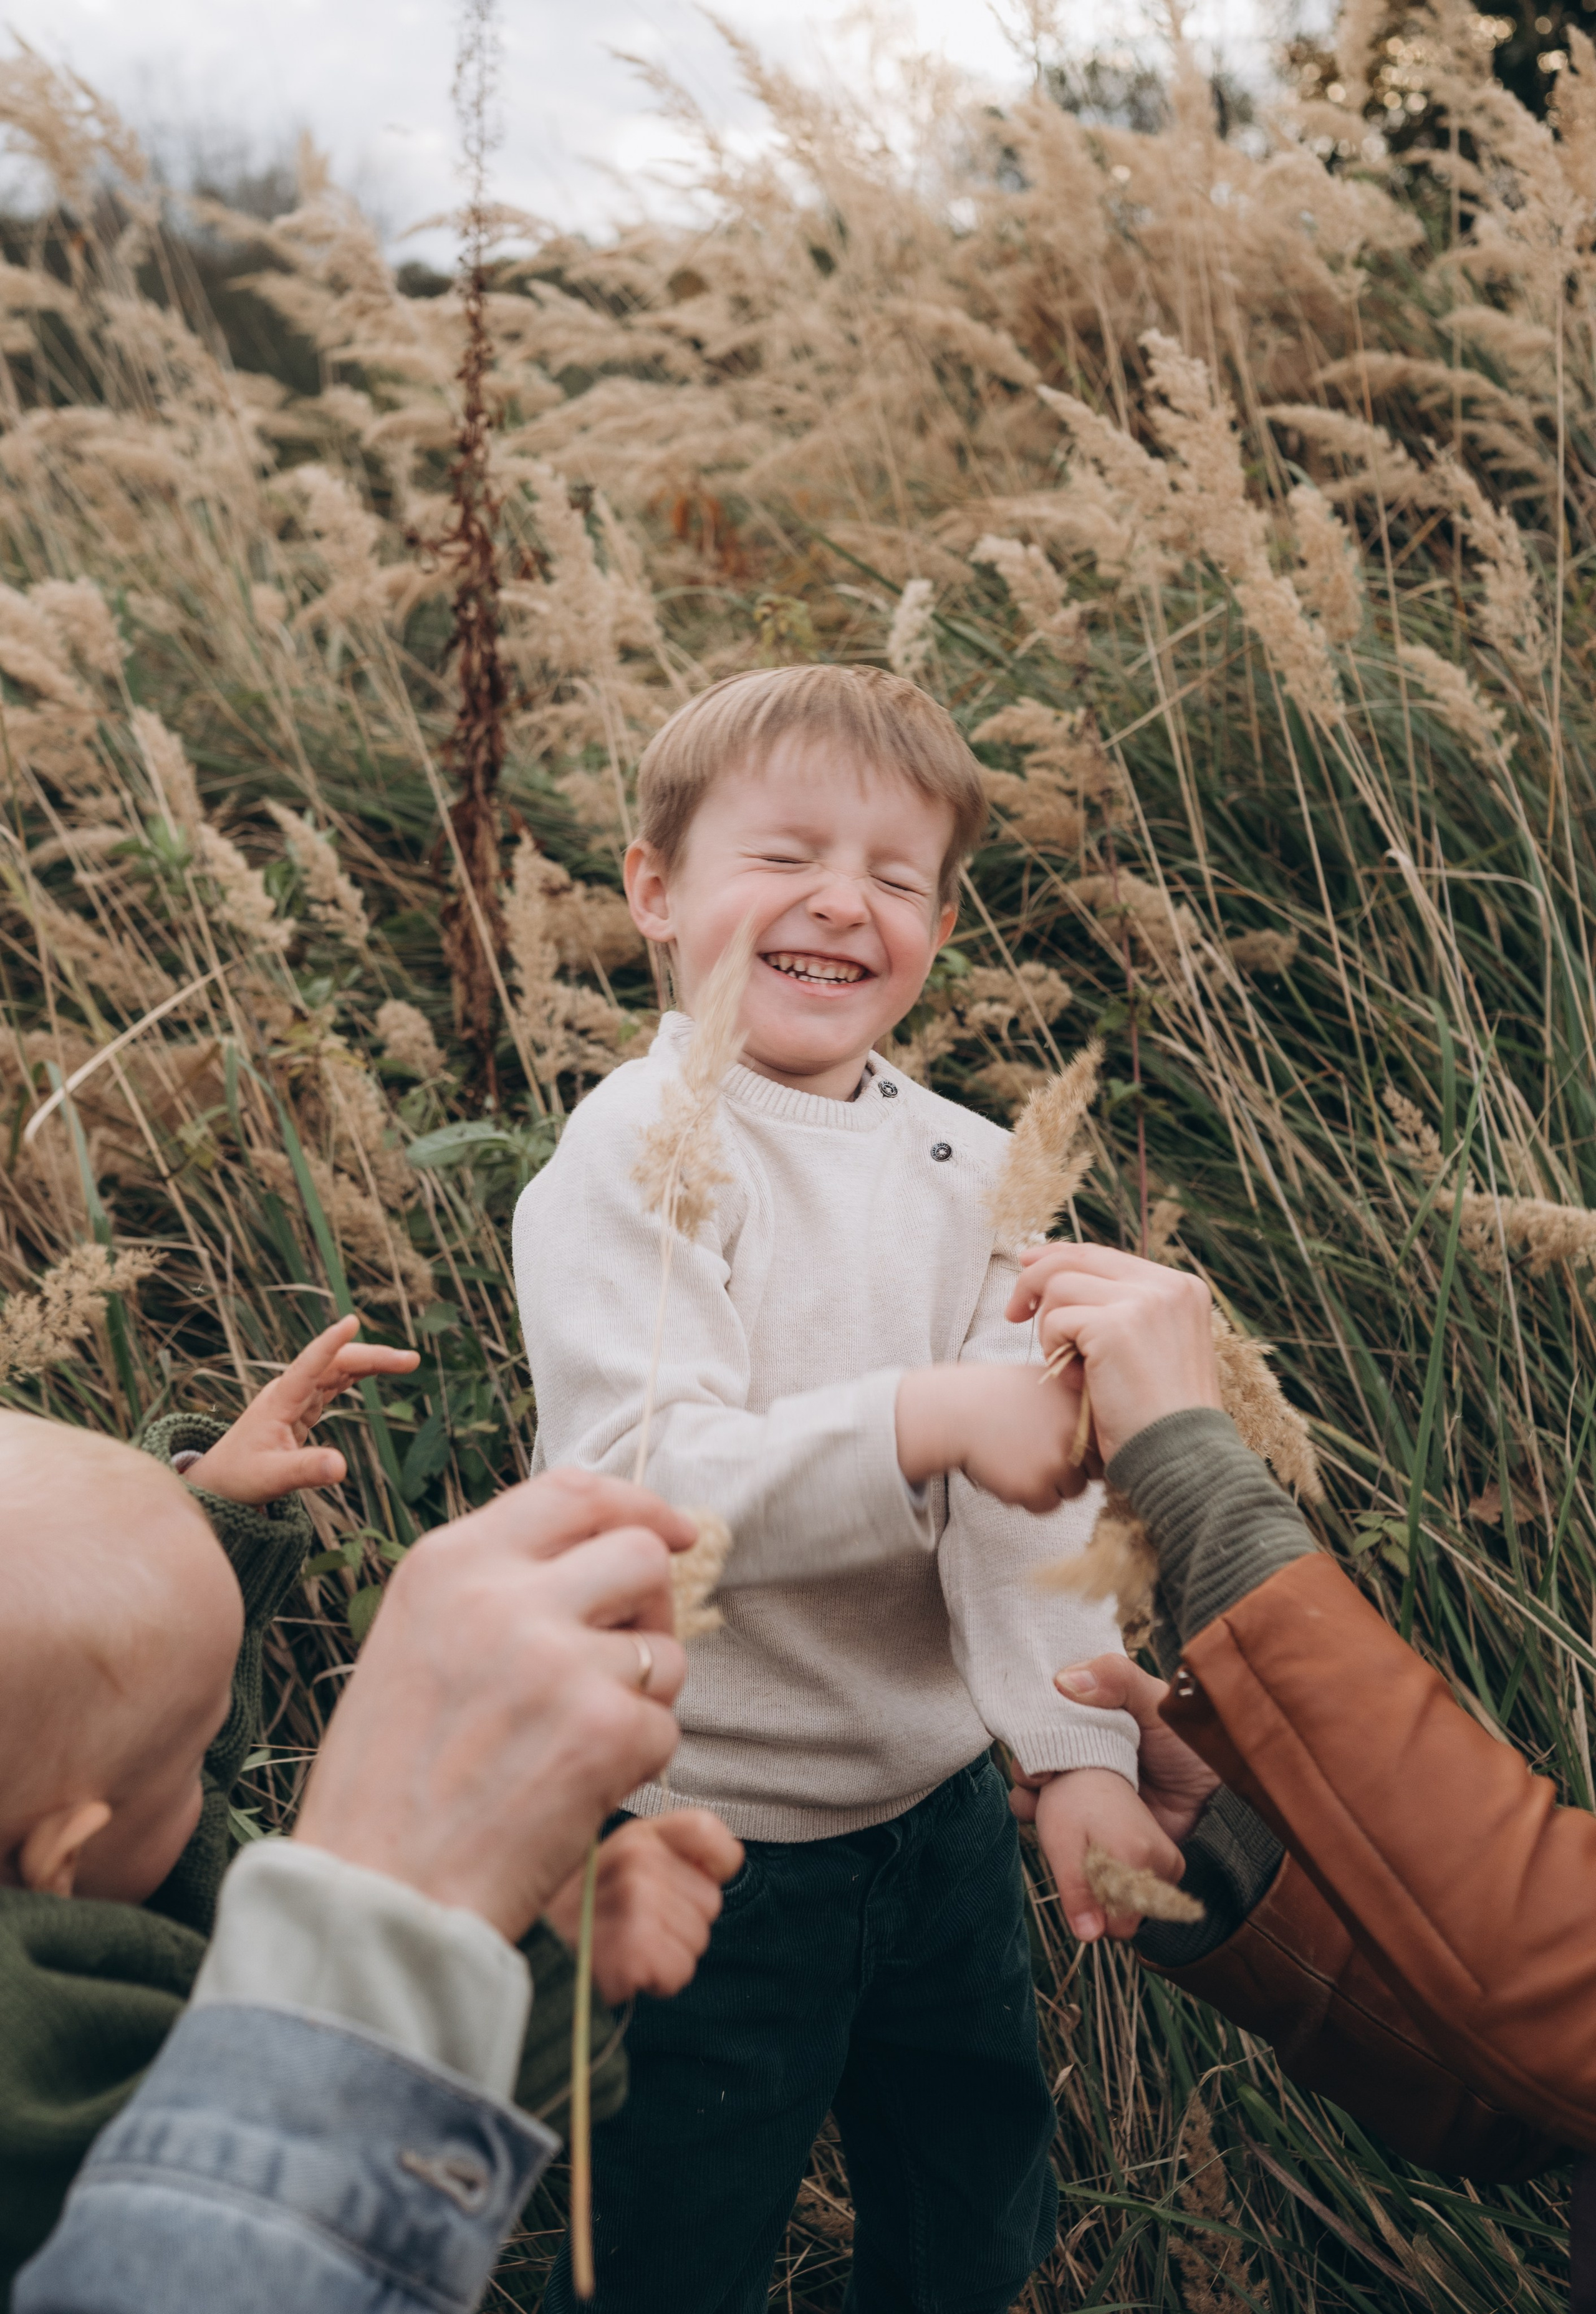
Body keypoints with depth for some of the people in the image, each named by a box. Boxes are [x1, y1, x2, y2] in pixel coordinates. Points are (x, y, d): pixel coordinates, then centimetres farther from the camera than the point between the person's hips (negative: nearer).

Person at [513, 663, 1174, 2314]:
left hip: (939, 1805, 6)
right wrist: (930, 1420, -39)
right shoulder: (635, 1157, -18)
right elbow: (642, 1481, -30)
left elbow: (1032, 1474, -6)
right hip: (707, 1834, -6)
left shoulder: (963, 1163, 0)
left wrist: (1081, 1746, -16)